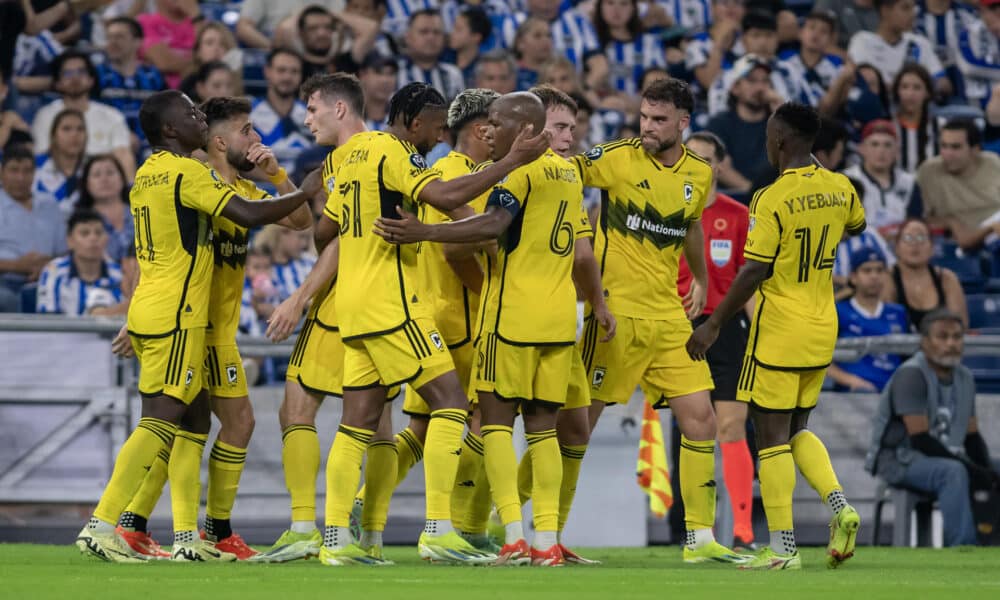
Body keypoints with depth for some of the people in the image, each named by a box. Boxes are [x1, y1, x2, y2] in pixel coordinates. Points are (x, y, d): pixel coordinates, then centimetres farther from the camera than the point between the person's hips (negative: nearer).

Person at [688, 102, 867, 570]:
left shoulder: (772, 200, -17)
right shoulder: (839, 188, 2)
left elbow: (754, 272, -17)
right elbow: (856, 225, 25)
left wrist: (713, 325, -10)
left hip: (779, 331, -7)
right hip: (822, 329, 7)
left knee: (771, 435, 0)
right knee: (796, 430, 19)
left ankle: (782, 548, -2)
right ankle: (840, 508, -1)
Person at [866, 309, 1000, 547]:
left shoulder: (965, 377, 10)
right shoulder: (912, 375, -16)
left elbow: (972, 437, 13)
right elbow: (921, 439, -22)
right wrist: (974, 472, -23)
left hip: (948, 458, 9)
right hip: (901, 460, -9)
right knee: (954, 472, -36)